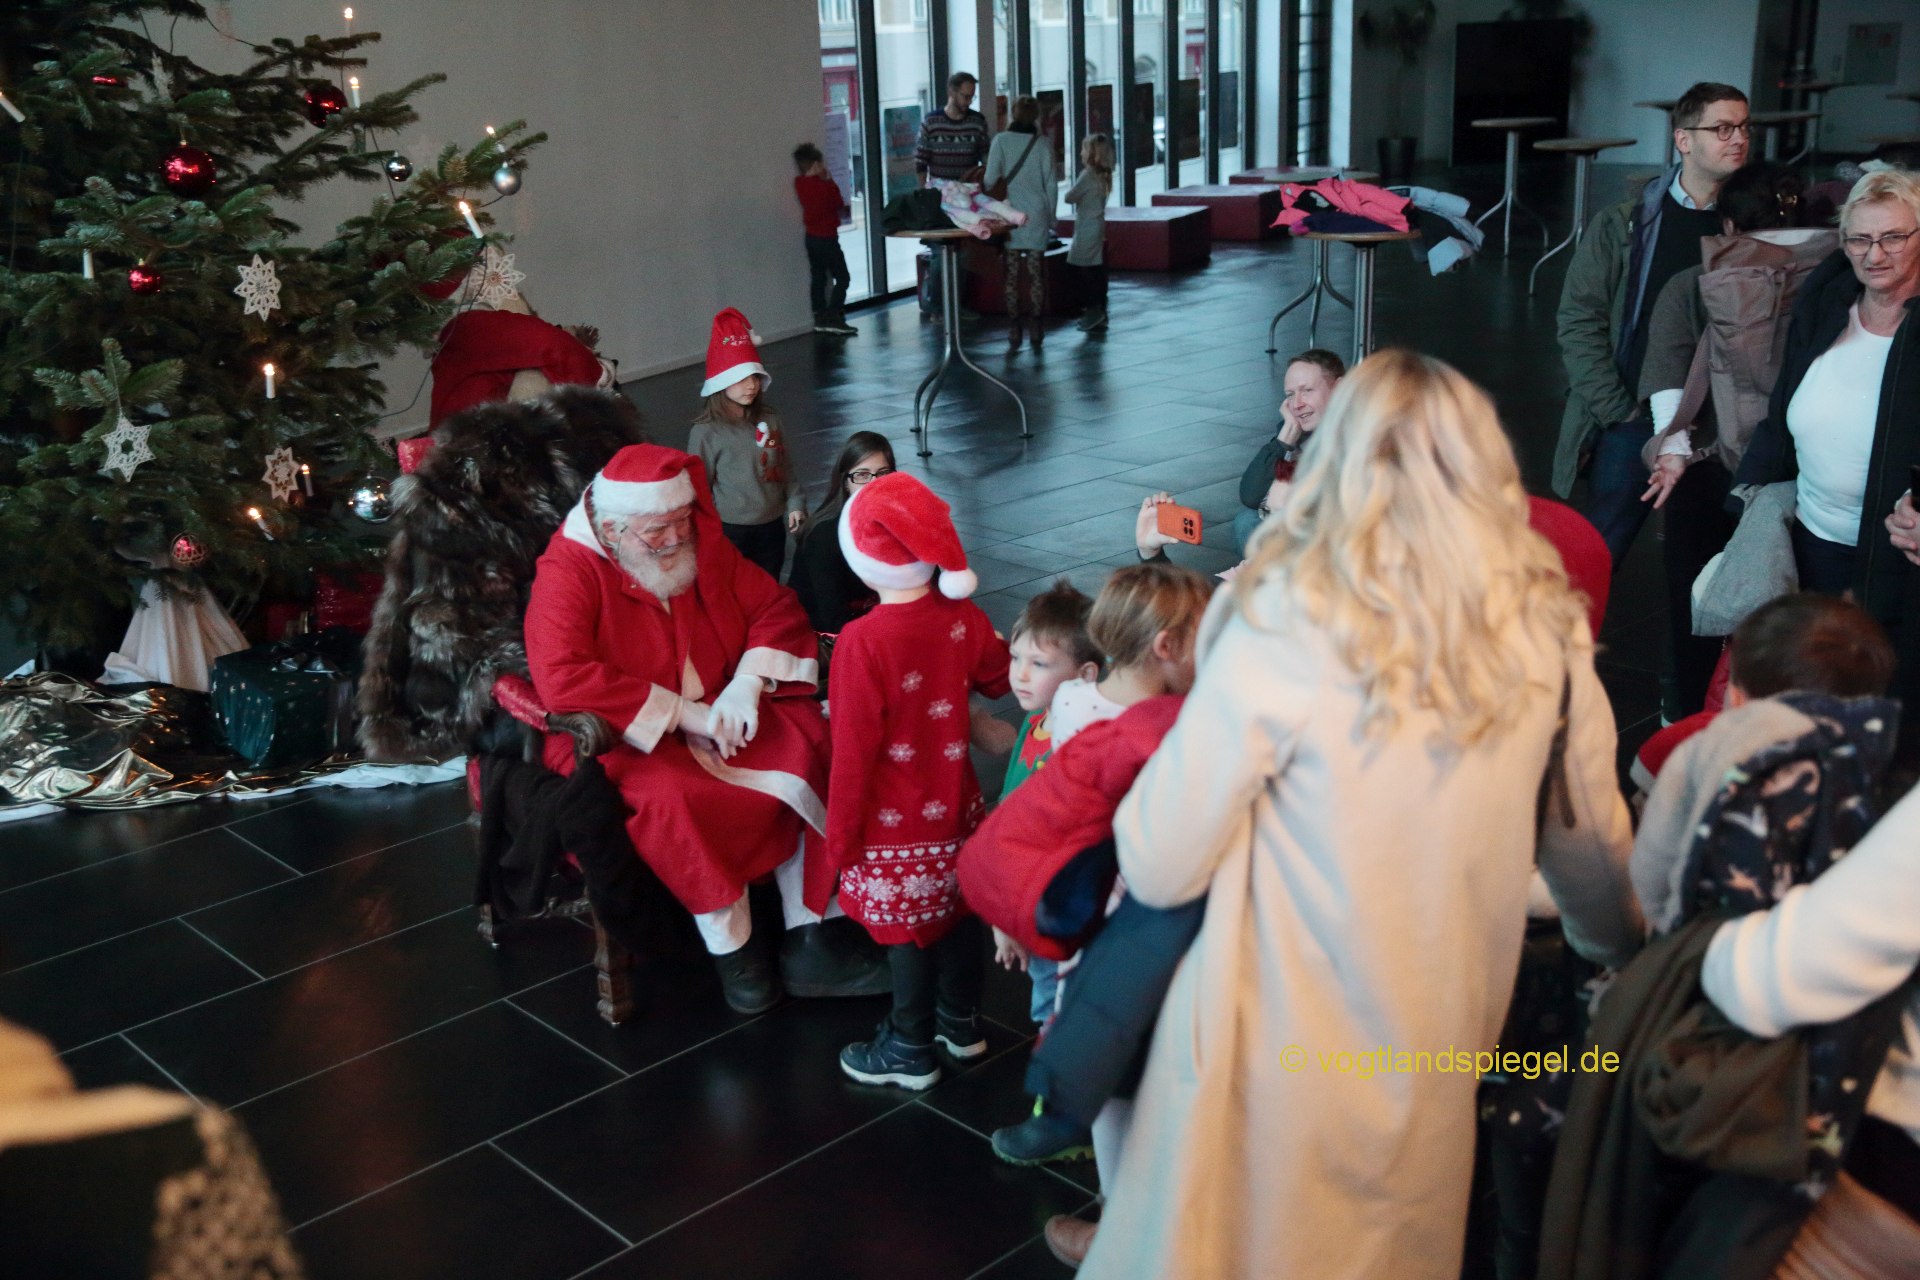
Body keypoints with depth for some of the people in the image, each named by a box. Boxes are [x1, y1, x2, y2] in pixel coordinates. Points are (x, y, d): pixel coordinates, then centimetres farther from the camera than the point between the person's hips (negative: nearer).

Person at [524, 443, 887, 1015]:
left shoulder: (702, 546, 3)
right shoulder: (568, 574, -14)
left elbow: (777, 609, 8)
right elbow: (560, 677, -28)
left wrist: (749, 684, -13)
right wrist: (683, 715, -26)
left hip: (717, 714, 6)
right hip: (618, 735, -5)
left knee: (805, 744, -17)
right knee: (668, 794, -36)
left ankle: (810, 941, -12)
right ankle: (733, 948, -16)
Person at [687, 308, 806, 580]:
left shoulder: (769, 420, 3)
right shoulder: (706, 432, -11)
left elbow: (786, 468, 13)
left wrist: (795, 503, 3)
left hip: (772, 527, 5)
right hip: (730, 531, -5)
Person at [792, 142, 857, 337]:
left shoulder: (799, 183, -1)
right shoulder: (826, 186, -20)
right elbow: (840, 205, -6)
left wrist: (825, 180, 6)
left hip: (811, 237, 8)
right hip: (827, 238, -8)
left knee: (818, 278, 14)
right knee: (843, 278, -1)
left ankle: (820, 318, 17)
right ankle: (834, 318, -9)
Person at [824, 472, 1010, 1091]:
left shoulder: (862, 642, -25)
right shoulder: (963, 618, -9)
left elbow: (854, 750, -20)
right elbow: (998, 680, 11)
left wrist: (840, 833, -9)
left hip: (893, 825, -5)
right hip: (955, 807, 6)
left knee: (907, 934, 9)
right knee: (957, 909, 21)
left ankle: (910, 1051, 26)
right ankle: (961, 1022, 40)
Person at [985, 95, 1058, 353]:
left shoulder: (1001, 141, -4)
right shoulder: (1043, 144, -1)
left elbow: (990, 179, -7)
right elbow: (1051, 184, 1)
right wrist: (1050, 216, 13)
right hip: (1037, 216, 1)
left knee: (1011, 274, 3)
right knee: (1036, 273, 7)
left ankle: (1013, 332, 1)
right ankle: (1035, 329, 8)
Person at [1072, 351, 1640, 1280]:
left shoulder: (1285, 629, -20)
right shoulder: (1547, 629, -7)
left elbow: (1160, 869, -16)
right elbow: (1594, 841, 6)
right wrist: (1624, 958, 26)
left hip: (1295, 1060, -4)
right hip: (1445, 1050, 4)